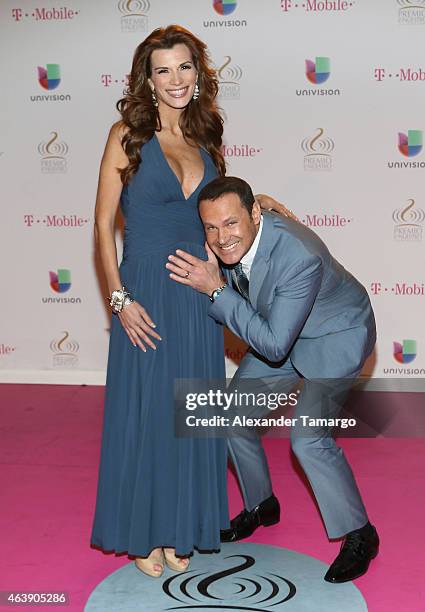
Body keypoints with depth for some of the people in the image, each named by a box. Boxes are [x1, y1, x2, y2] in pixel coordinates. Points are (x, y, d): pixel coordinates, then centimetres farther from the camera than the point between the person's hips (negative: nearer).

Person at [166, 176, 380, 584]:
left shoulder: (300, 257, -39)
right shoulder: (229, 243, -17)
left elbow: (274, 345, -33)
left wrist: (217, 289, -37)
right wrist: (209, 278, -23)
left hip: (335, 337, -7)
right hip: (278, 329, 7)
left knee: (308, 437, -19)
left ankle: (359, 535, 5)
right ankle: (261, 506, 31)